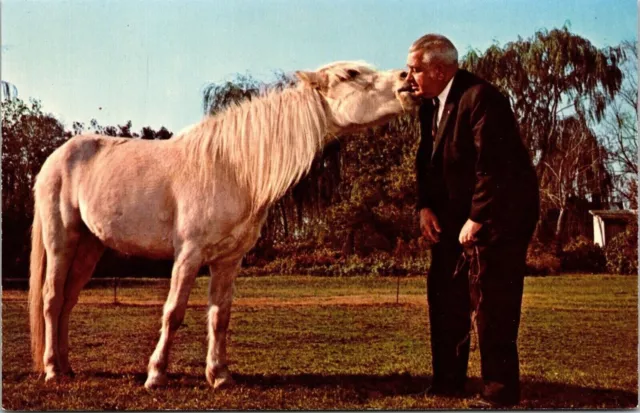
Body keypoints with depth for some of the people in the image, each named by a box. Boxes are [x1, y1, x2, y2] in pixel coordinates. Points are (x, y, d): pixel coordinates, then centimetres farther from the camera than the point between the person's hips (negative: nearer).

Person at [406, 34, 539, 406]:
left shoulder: (480, 97, -20)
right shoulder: (431, 103, 8)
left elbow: (494, 165, -25)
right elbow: (428, 159, 12)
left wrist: (476, 219, -22)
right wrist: (425, 206, -1)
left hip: (497, 214, -9)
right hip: (455, 216, 9)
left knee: (491, 302, -6)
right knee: (446, 297, 11)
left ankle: (501, 389, 7)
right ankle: (448, 381, 24)